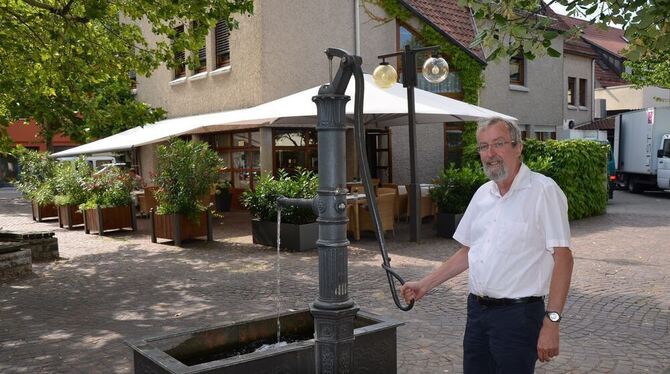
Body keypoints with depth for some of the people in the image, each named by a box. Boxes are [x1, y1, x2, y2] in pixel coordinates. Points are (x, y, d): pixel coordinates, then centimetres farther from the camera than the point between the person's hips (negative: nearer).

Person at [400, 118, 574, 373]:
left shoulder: (543, 191, -11)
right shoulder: (483, 194, 10)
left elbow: (563, 257, -15)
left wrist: (551, 323, -20)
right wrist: (425, 284, 13)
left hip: (517, 314, -6)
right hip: (477, 309, 7)